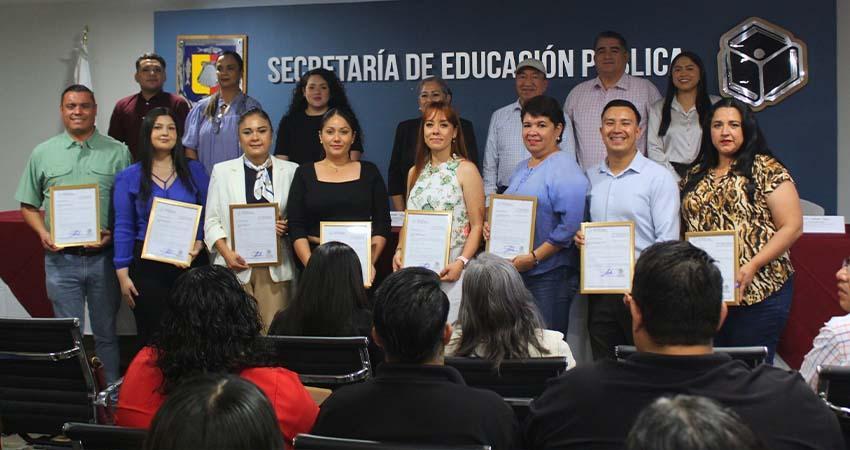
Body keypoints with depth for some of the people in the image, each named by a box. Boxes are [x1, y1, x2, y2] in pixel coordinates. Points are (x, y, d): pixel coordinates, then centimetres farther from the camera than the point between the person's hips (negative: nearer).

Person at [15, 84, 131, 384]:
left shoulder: (117, 152, 3)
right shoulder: (43, 153, 8)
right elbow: (28, 205, 11)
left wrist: (114, 234, -13)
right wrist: (43, 233, -6)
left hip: (104, 256, -1)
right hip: (61, 258, 1)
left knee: (106, 333, 8)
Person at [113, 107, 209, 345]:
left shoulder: (195, 171, 6)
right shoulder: (129, 177, 5)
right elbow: (124, 228, 3)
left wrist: (199, 244, -10)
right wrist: (123, 274, -2)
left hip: (191, 264, 1)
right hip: (148, 266, -1)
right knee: (151, 337, 3)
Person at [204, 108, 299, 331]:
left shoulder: (290, 171, 10)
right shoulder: (222, 171, 10)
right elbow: (212, 221, 7)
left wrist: (288, 227, -9)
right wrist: (227, 253, -7)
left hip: (275, 265, 0)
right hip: (236, 265, 0)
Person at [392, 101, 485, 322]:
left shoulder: (466, 170, -2)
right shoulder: (415, 172, 15)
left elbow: (477, 225, -6)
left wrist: (461, 262, -18)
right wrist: (399, 251, 3)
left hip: (451, 270, -5)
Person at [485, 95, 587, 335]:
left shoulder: (565, 169, -11)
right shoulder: (522, 169, 18)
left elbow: (571, 225, -20)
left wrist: (534, 257, -19)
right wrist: (492, 227, 7)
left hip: (550, 276, -8)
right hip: (516, 273, 8)